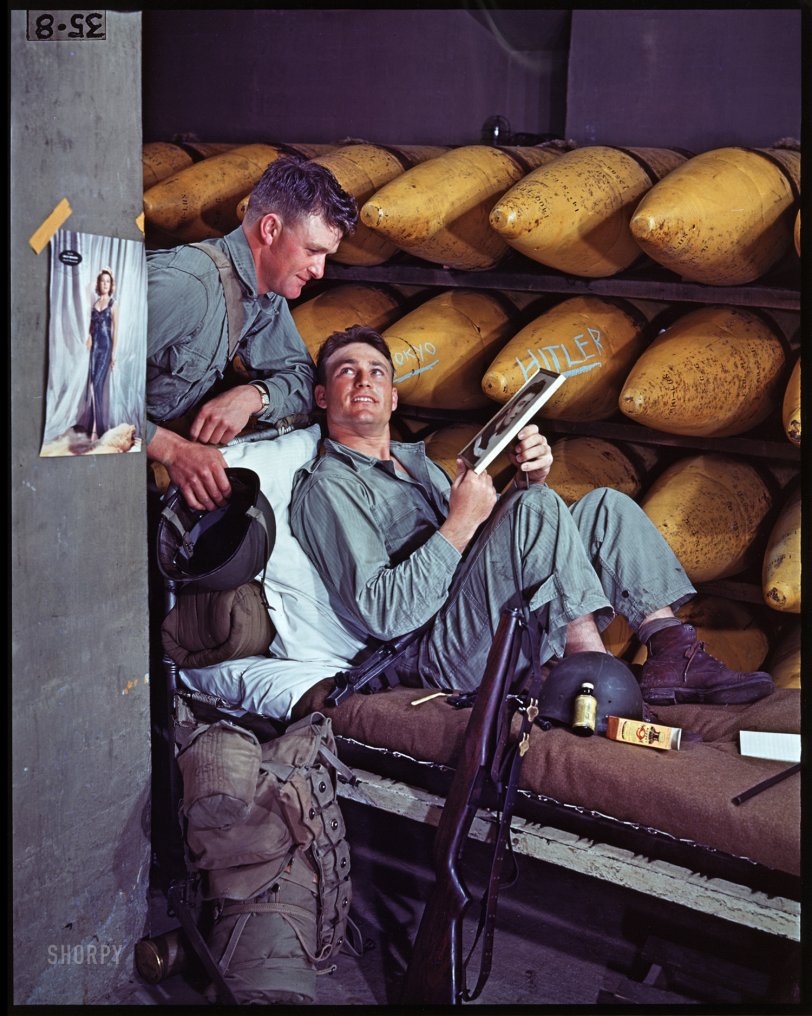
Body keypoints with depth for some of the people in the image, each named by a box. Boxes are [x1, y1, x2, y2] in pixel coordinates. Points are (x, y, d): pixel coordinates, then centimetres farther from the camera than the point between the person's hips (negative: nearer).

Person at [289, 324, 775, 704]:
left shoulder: (415, 460, 25)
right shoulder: (327, 488, -4)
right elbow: (381, 614, -16)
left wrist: (529, 478, 2)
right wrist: (461, 523, -19)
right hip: (439, 652, -8)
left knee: (605, 506, -2)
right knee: (538, 506, -25)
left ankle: (673, 653, -16)